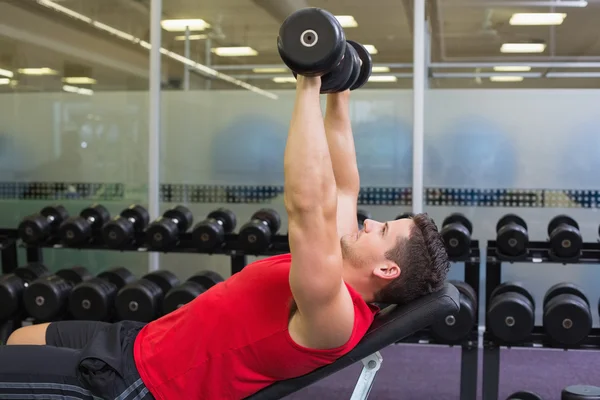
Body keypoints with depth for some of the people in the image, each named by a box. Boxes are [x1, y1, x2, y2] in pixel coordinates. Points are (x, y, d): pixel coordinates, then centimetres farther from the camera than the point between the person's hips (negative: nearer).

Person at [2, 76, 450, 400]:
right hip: (146, 343, 10)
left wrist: (309, 87, -38)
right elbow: (344, 189, 10)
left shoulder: (332, 308, -29)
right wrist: (338, 97, 6)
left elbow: (309, 203, -41)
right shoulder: (343, 278, 0)